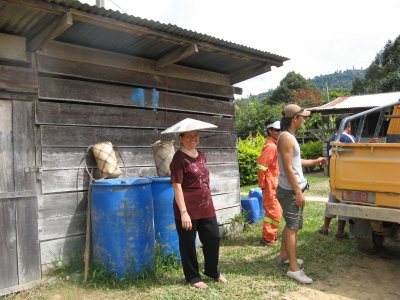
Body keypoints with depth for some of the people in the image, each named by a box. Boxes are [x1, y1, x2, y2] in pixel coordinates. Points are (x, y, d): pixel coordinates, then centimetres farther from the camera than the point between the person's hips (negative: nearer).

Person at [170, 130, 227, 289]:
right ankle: (193, 277, 25)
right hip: (188, 209, -7)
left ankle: (212, 271, 35)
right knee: (188, 244, 7)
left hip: (206, 207, 7)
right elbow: (177, 186, -17)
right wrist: (183, 212, -20)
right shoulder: (179, 158, -12)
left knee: (213, 238, 13)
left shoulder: (201, 156, 10)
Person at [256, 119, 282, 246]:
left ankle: (270, 234, 28)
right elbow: (261, 165, -22)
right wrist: (262, 184, -17)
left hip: (274, 184, 10)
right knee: (274, 211, -4)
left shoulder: (274, 145, 13)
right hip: (270, 184, -10)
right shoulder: (270, 146, -17)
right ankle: (268, 238, 4)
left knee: (274, 210, 17)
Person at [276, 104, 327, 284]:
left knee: (291, 224, 19)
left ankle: (284, 255, 33)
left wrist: (314, 162, 23)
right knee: (293, 227, -6)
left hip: (293, 189, 10)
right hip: (290, 190, -10)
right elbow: (288, 168, -22)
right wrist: (298, 192, -21)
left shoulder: (289, 137, 14)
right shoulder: (286, 138, -18)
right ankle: (294, 268, 0)